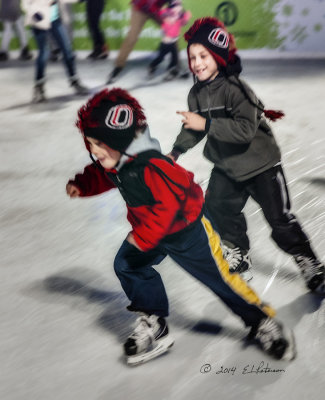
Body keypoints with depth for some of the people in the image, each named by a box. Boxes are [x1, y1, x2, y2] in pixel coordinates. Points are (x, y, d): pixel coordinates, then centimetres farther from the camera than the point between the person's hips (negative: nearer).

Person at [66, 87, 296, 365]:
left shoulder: (149, 166, -36)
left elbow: (171, 202, -35)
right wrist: (81, 185, 1)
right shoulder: (113, 163, -7)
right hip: (151, 229, 9)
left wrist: (144, 236, -30)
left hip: (187, 229, -8)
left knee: (218, 276, 2)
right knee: (128, 265, 2)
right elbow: (101, 177, 16)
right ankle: (154, 326, 14)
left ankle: (262, 321, 22)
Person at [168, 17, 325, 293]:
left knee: (281, 220, -2)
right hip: (226, 166, 7)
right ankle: (238, 257, 35)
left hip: (260, 164, -7)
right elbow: (193, 128, 12)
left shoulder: (235, 88, -26)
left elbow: (246, 129, -36)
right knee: (218, 209, 14)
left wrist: (207, 124, -37)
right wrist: (177, 151, -1)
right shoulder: (197, 93, -2)